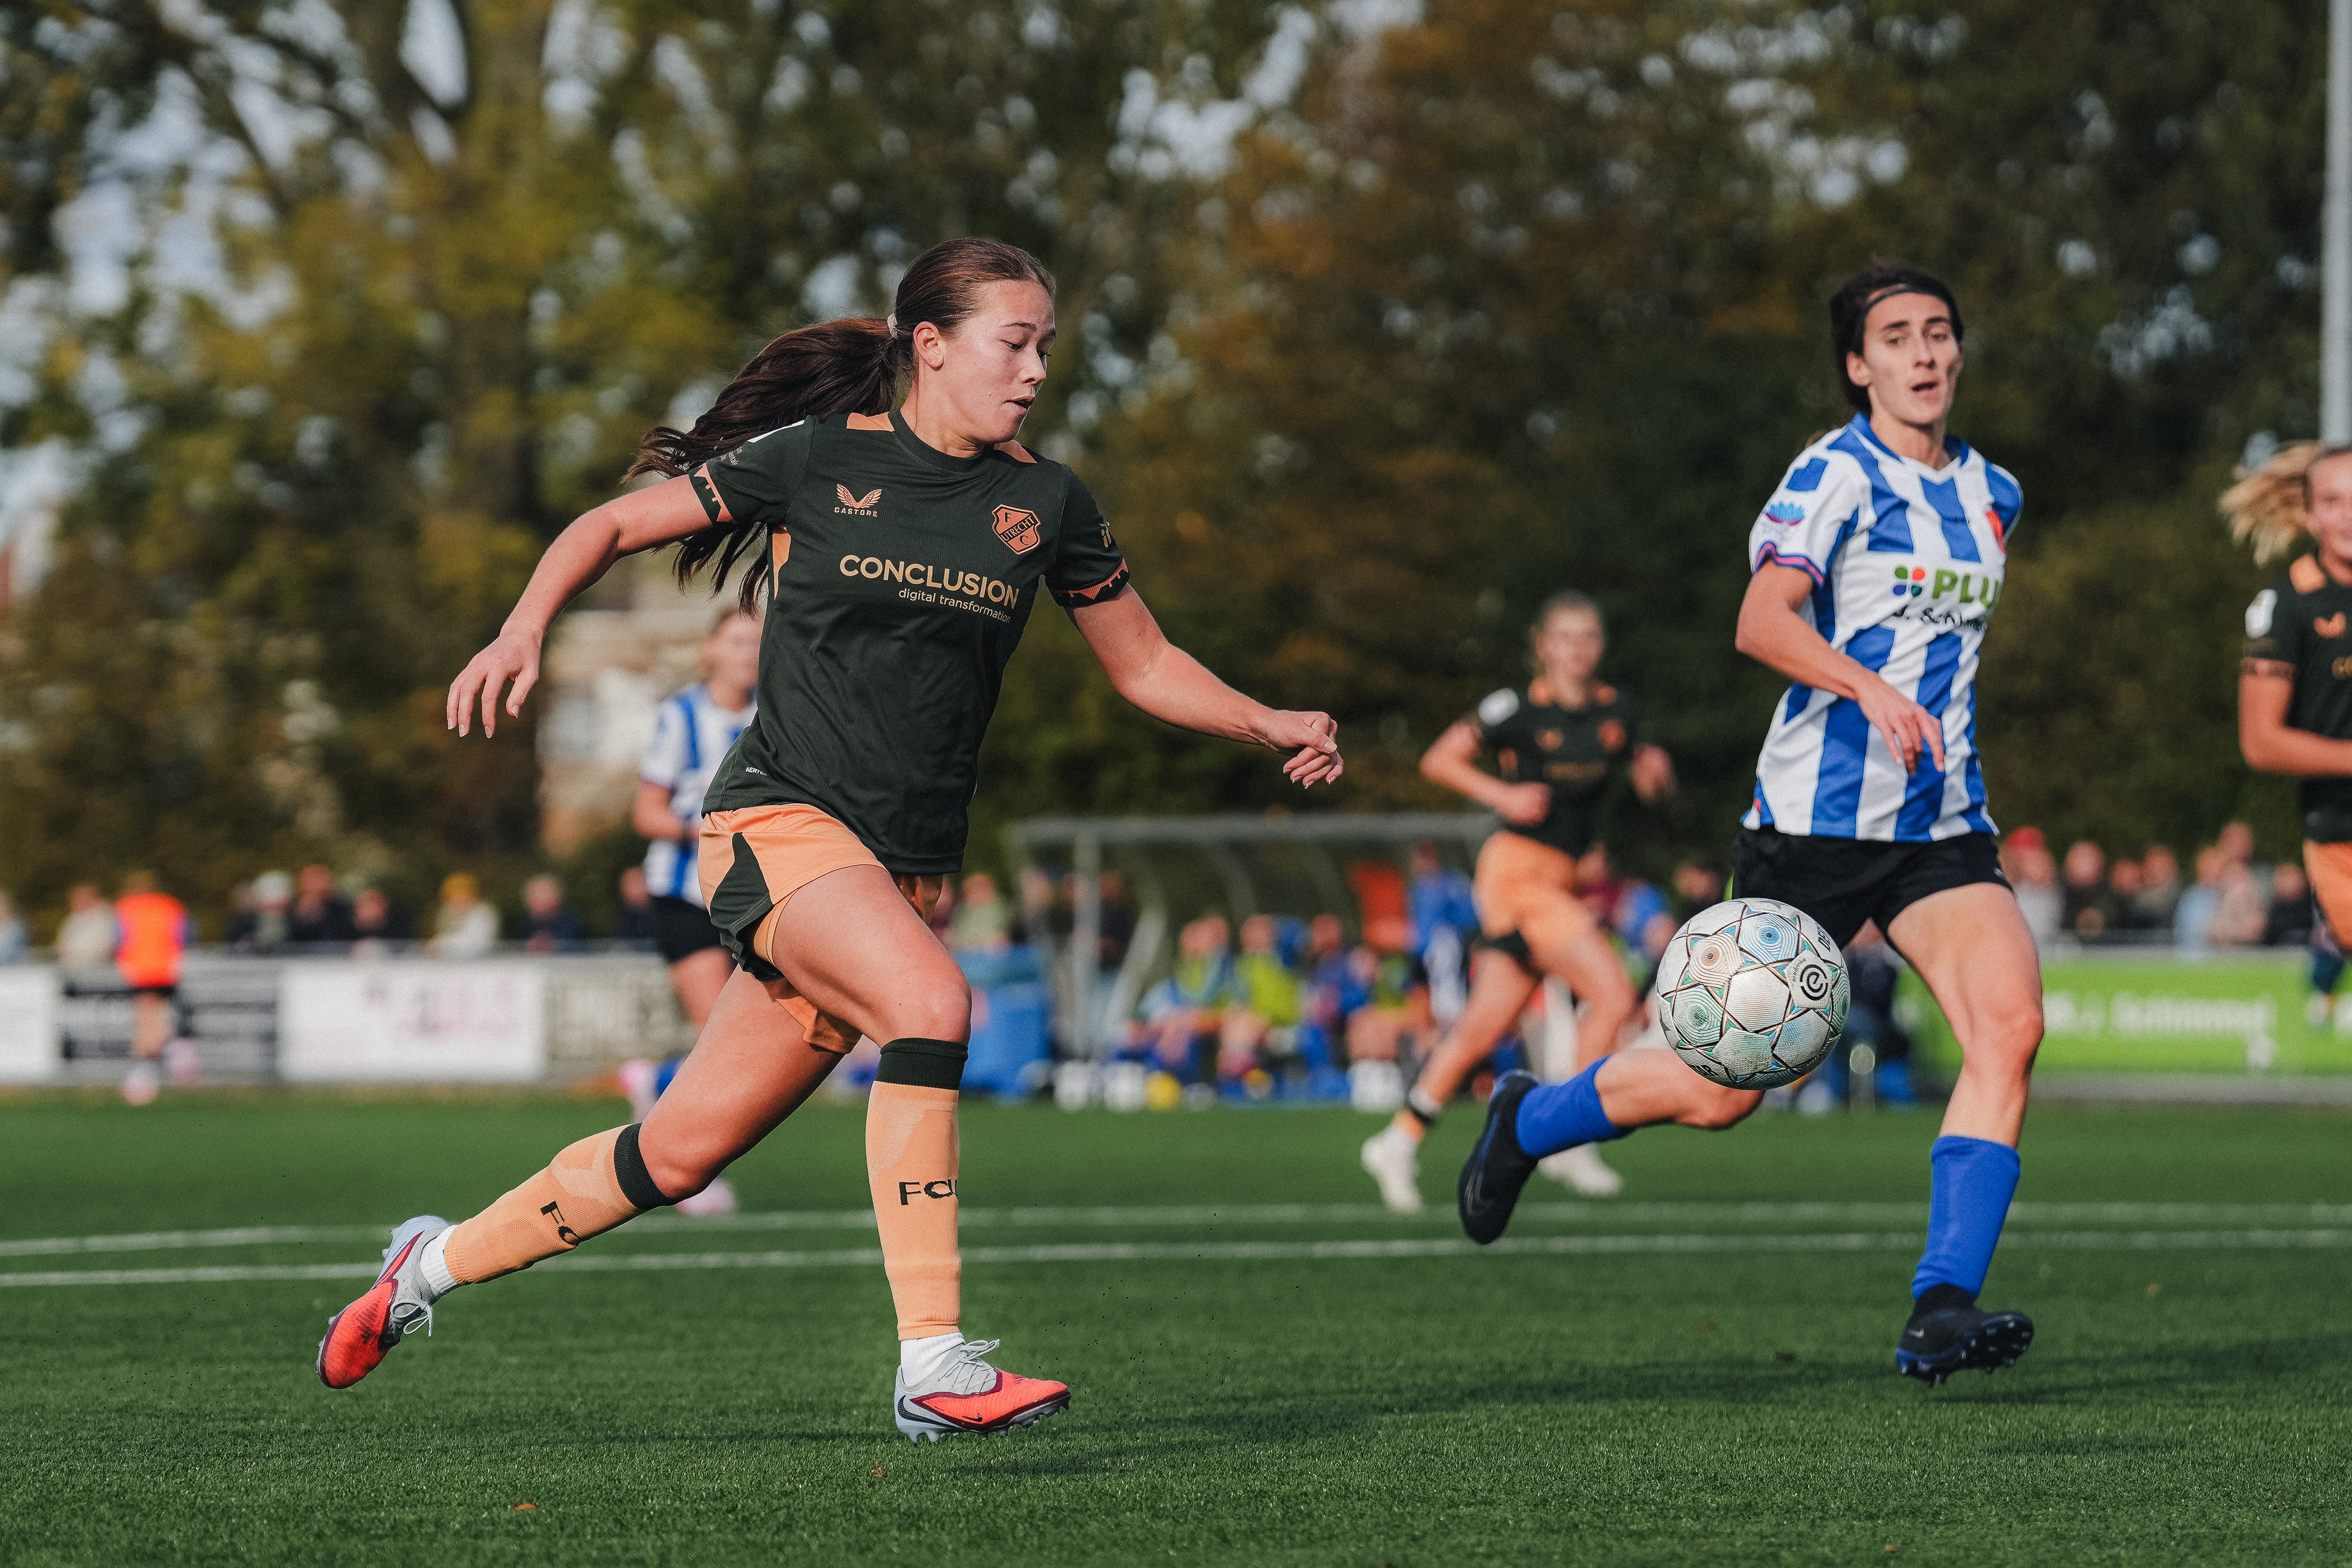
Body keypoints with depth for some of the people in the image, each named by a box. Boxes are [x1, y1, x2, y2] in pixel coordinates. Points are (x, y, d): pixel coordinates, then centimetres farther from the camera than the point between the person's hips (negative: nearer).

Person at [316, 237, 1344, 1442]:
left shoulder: (1045, 503, 7)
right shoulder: (814, 459, -4)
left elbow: (1144, 666, 18)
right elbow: (612, 526, 5)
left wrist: (1272, 727, 3)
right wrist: (526, 631, -12)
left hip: (906, 866, 5)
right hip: (779, 820, -5)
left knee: (682, 1151, 5)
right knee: (931, 1001, -32)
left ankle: (436, 1263, 28)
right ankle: (934, 1366, -32)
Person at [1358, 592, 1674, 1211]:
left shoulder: (1616, 710, 10)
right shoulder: (1520, 707, -6)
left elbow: (1651, 784, 17)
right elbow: (1438, 760, -3)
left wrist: (1656, 772, -6)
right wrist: (1501, 795, -16)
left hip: (1560, 880, 6)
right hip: (1519, 866, -6)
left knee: (1483, 1029, 8)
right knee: (1613, 995, -17)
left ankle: (1400, 1140, 17)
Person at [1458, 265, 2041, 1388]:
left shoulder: (1992, 495, 13)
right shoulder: (1836, 475, -10)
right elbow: (1763, 622, -25)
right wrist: (1869, 687, -39)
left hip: (1942, 828, 6)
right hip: (1814, 822, -5)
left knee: (2009, 1023, -21)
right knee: (1720, 1092, 1)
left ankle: (1941, 1312, -23)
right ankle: (1527, 1121, 31)